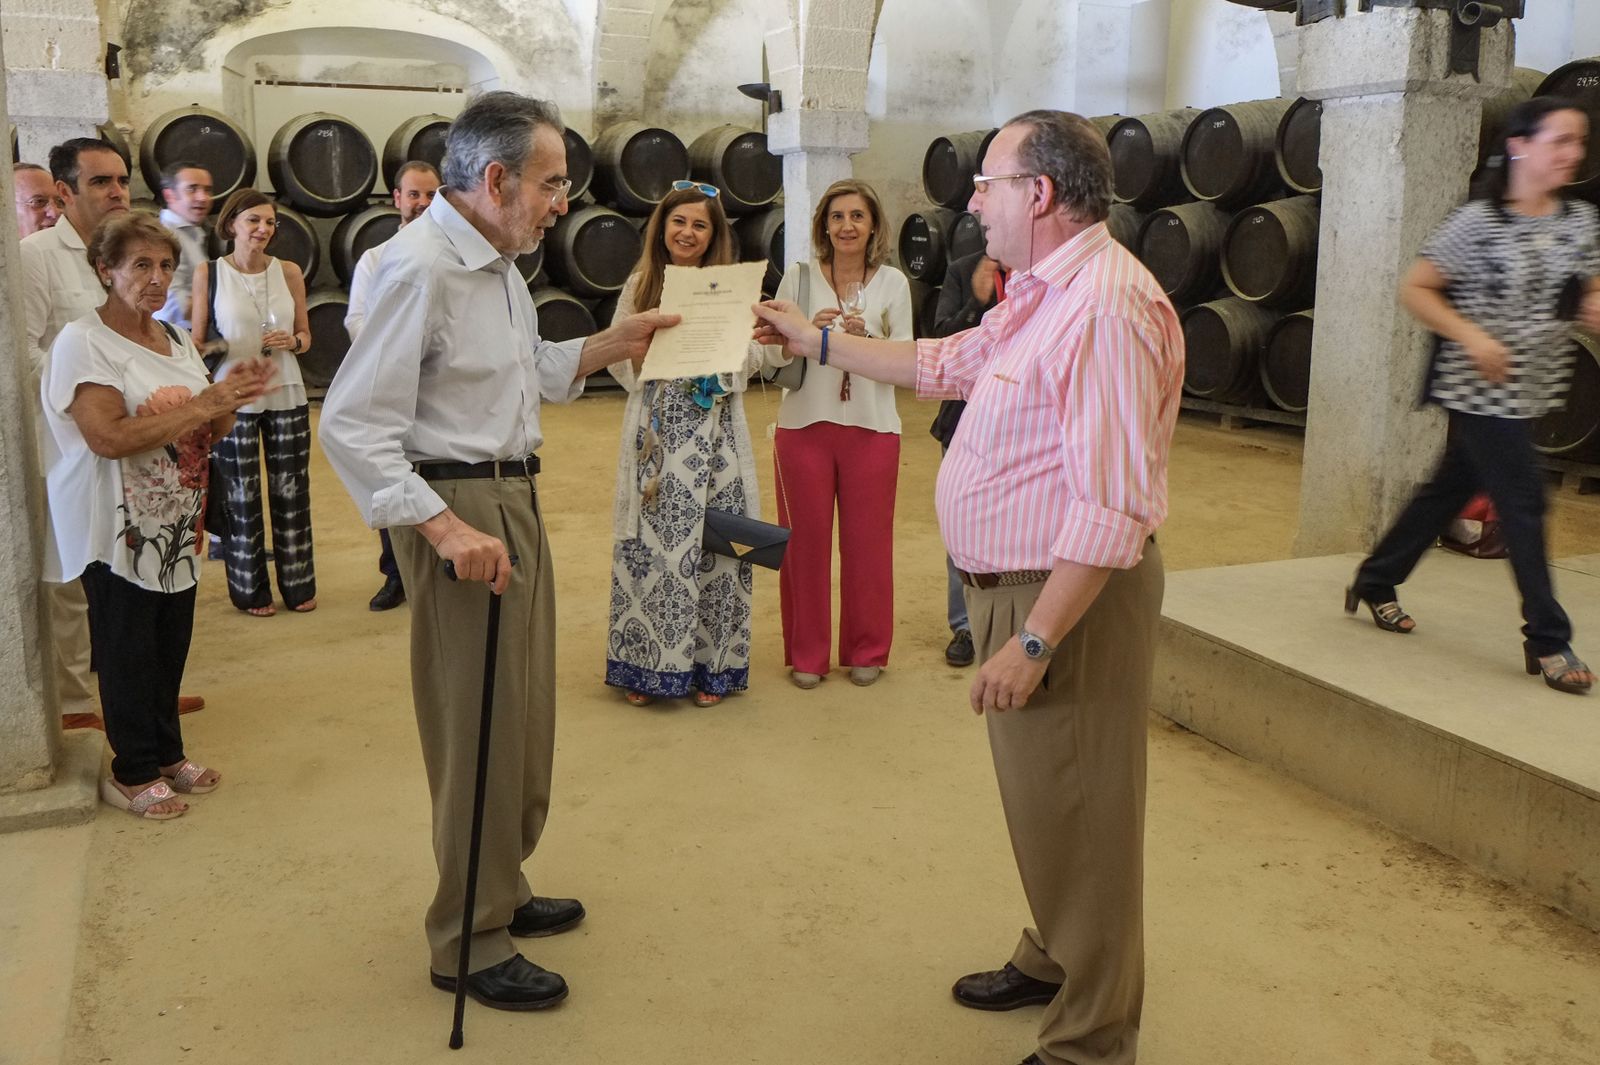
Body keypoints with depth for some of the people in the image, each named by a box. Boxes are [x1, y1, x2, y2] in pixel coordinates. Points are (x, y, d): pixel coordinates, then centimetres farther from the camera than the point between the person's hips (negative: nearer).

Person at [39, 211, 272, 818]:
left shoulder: (176, 340, 11)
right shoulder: (82, 342, -11)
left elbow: (208, 431, 15)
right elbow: (110, 437, -23)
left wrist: (232, 399, -7)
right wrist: (205, 403, -23)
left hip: (177, 525, 6)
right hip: (120, 530, -6)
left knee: (171, 646, 13)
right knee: (129, 652, 4)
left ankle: (166, 753, 29)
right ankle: (133, 773, 18)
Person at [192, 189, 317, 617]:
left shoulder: (288, 272, 4)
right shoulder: (207, 273, -1)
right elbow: (196, 343, 3)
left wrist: (291, 341, -9)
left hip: (286, 395, 2)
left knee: (292, 491, 7)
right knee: (241, 496, 5)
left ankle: (298, 584, 21)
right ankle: (250, 589, 19)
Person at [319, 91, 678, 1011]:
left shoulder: (498, 260, 12)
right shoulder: (419, 268, -19)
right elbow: (352, 425, -21)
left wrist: (609, 346, 10)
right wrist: (445, 528, -26)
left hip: (514, 495, 10)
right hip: (457, 506, -10)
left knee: (524, 713, 18)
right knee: (479, 726, -1)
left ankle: (501, 890, 36)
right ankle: (469, 945, 15)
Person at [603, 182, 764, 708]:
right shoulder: (639, 285, 8)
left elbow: (755, 353, 3)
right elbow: (616, 356, 7)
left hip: (715, 429, 0)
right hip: (656, 428, 1)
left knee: (712, 542, 0)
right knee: (651, 545, 1)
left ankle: (709, 665, 13)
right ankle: (646, 665, 13)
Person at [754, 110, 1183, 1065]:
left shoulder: (1105, 306, -23)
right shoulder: (1037, 295, 11)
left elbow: (1113, 507, -27)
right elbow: (945, 365, 26)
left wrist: (1037, 640, -27)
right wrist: (816, 340, 28)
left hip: (1069, 597, -10)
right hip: (1013, 587, 10)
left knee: (1077, 816, 3)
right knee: (1040, 801, 23)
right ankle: (1054, 962, 44)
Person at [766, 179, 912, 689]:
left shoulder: (893, 282, 3)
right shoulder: (798, 277, 3)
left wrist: (865, 337, -16)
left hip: (872, 427, 0)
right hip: (804, 424, 0)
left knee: (867, 541, 6)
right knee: (806, 541, 4)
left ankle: (866, 651, 22)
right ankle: (806, 655, 18)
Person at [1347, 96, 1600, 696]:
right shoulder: (1477, 222, -13)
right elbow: (1414, 290, -10)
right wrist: (1472, 336, -20)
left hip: (1532, 389, 7)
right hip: (1478, 391, -7)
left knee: (1450, 489, 15)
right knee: (1522, 504, -5)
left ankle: (1374, 582, 33)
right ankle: (1548, 640, 6)